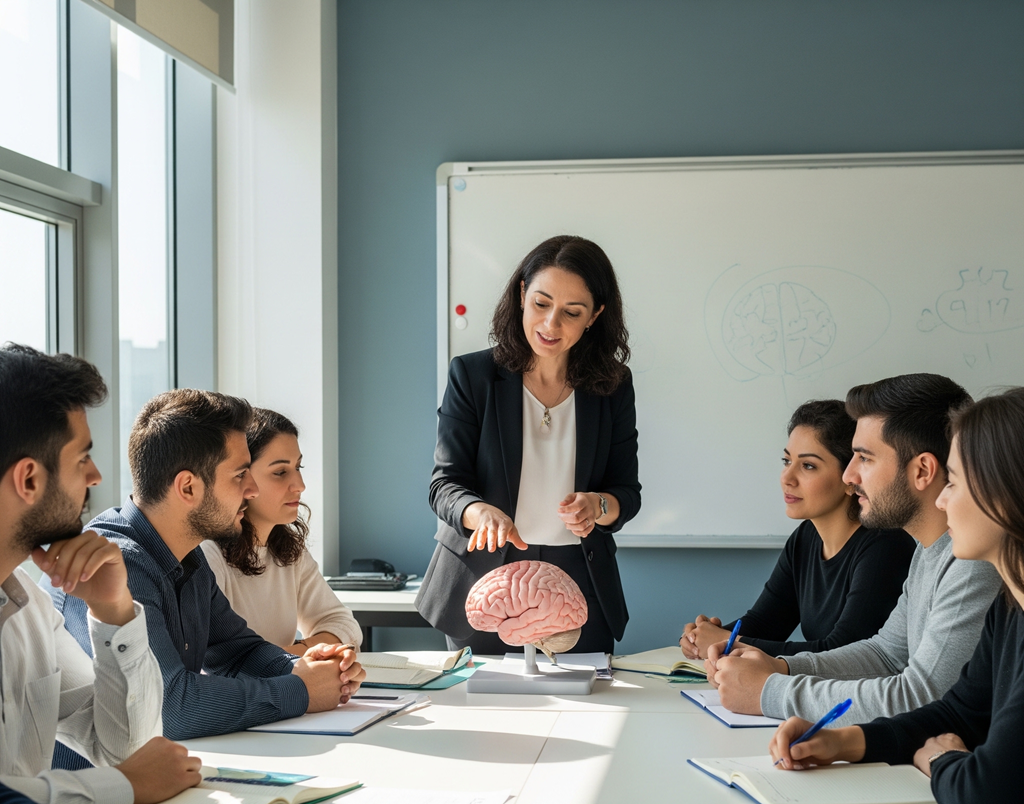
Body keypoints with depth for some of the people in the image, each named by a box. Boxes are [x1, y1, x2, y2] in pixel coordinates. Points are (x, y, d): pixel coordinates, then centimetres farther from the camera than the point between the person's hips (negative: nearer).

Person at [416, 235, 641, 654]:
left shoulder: (613, 385, 2)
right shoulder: (472, 375, -4)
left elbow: (628, 492, 4)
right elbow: (445, 484, -8)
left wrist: (597, 506, -20)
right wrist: (482, 512, -30)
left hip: (577, 584, 2)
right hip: (482, 581, -1)